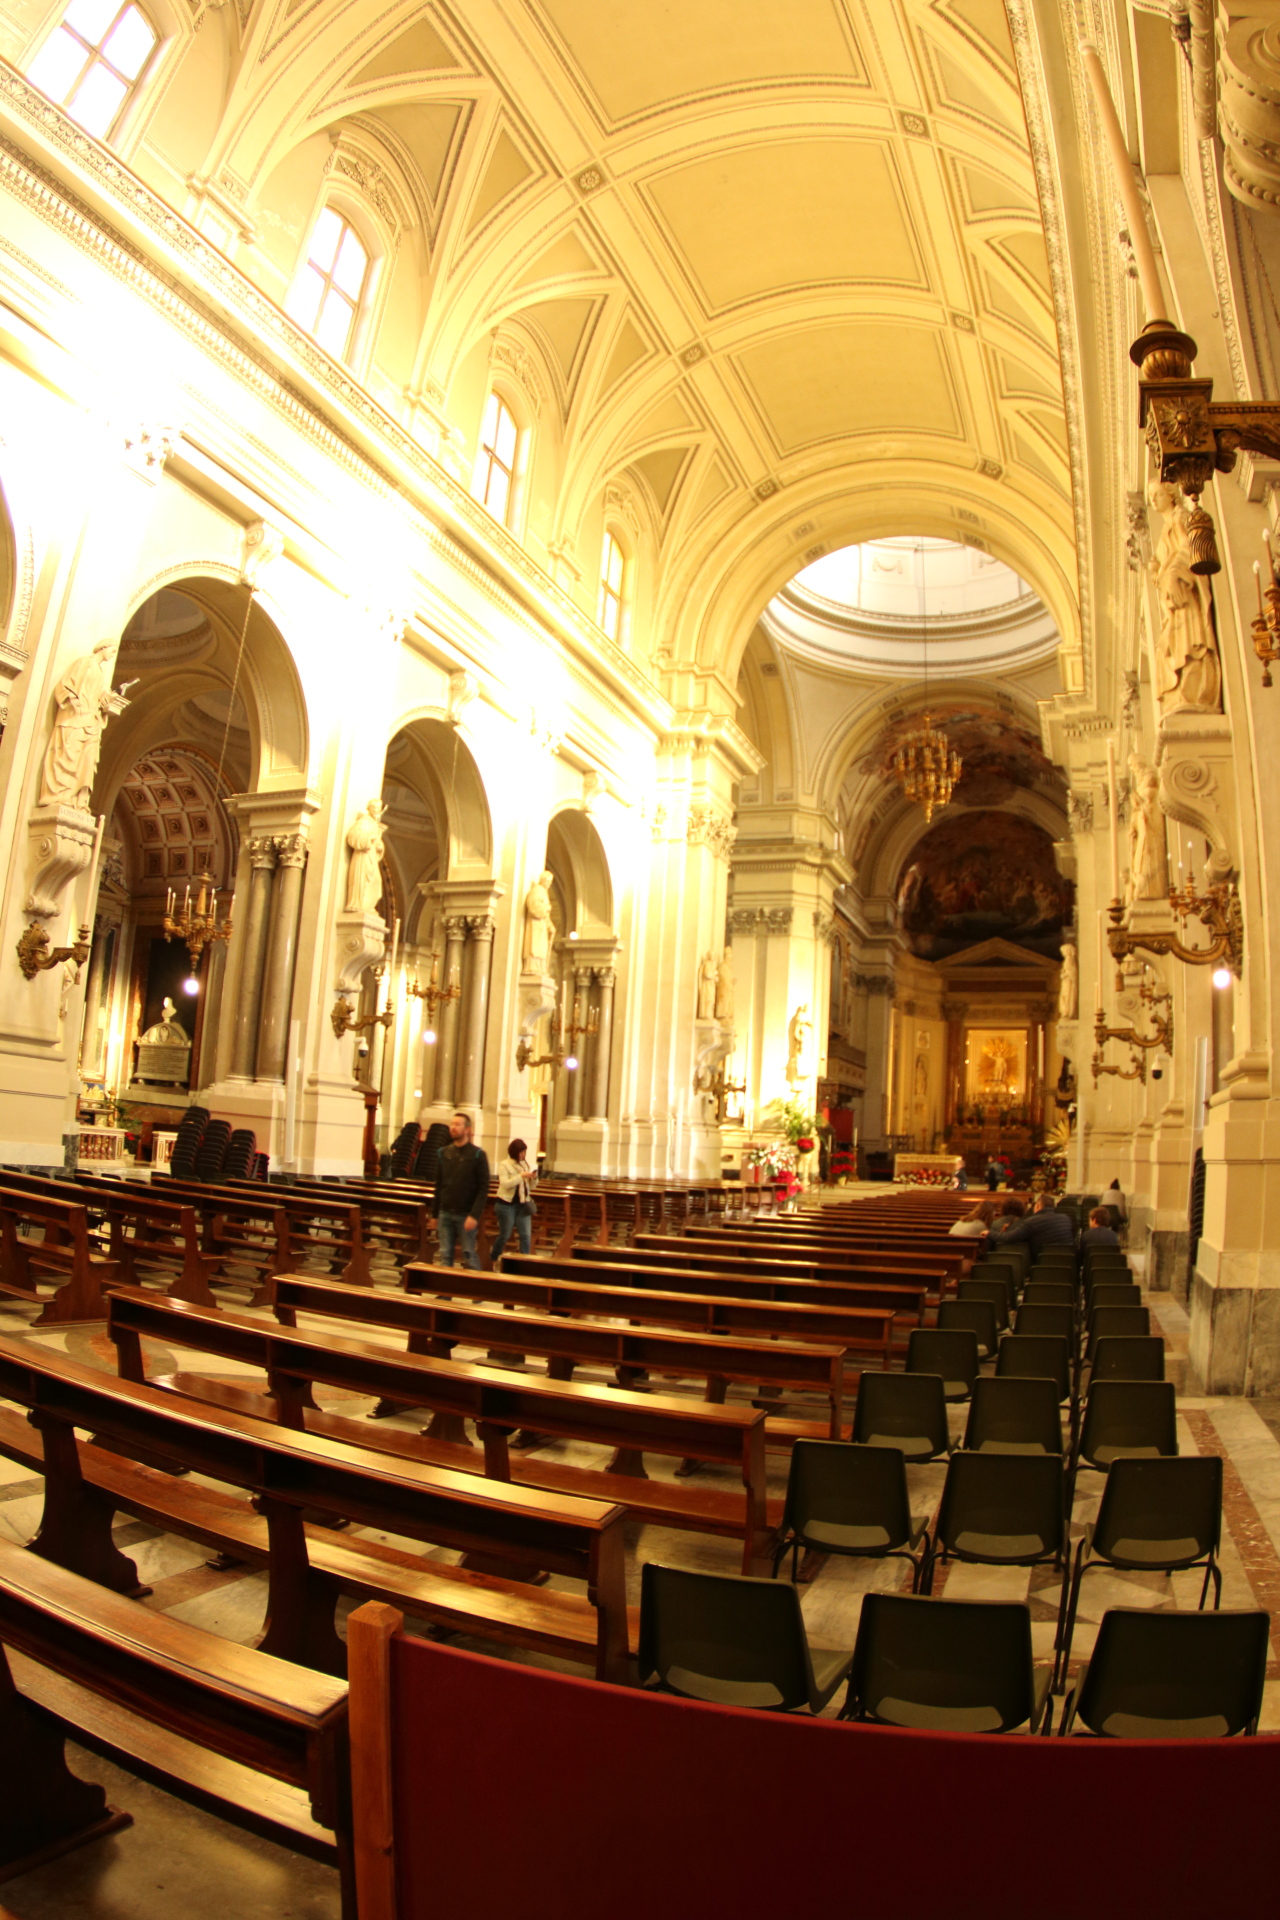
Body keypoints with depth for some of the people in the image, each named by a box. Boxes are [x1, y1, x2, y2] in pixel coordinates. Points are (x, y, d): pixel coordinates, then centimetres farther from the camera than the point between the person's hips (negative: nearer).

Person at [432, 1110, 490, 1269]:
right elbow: (438, 1186, 13)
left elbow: (484, 1188, -9)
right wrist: (435, 1214, 10)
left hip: (466, 1215, -4)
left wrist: (474, 1215, -17)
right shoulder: (444, 1153, 9)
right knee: (444, 1256, 5)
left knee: (469, 1256, 1)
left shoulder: (478, 1155, -5)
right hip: (445, 1214, 4)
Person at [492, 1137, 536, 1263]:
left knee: (526, 1236, -2)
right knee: (505, 1235, 7)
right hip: (507, 1204, -5)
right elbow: (505, 1184, -20)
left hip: (523, 1204, 5)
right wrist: (521, 1176, -24)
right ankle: (493, 1258, 30)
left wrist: (534, 1178, -8)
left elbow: (531, 1186, 13)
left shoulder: (525, 1164, 8)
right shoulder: (504, 1165, -7)